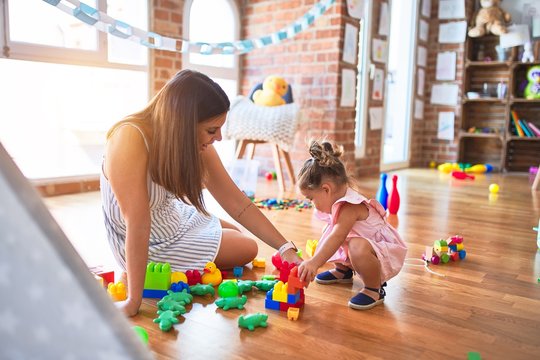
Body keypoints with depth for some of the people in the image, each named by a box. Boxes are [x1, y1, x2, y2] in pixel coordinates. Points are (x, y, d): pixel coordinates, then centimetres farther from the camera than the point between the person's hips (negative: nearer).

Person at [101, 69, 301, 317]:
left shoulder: (197, 145, -14)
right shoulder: (130, 140, -34)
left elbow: (237, 203, -12)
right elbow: (137, 223, -36)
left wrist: (285, 248, -17)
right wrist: (134, 301, -33)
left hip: (174, 216, 7)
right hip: (150, 244, -7)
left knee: (236, 234, 24)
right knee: (247, 249, 2)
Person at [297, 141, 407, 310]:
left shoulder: (349, 208, -30)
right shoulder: (342, 203, 2)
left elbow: (337, 237, -43)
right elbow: (334, 236, 12)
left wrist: (314, 262, -51)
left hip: (386, 254, -10)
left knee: (358, 248, -40)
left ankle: (374, 289, -17)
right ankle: (343, 271, 29)